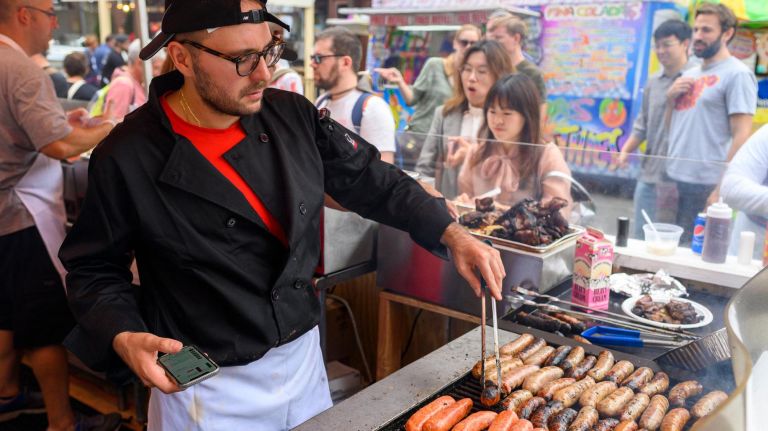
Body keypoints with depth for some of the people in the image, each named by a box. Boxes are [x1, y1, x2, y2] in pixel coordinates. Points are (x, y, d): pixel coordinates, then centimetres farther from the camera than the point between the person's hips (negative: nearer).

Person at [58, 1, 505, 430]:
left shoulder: (293, 117, -7)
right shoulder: (127, 159, -17)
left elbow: (372, 180, 2)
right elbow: (95, 269, -5)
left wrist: (452, 234, -6)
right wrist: (124, 339, -23)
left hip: (304, 359, 4)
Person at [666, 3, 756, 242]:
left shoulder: (737, 74, -6)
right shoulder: (689, 74, 16)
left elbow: (741, 137, -12)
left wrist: (722, 188, -16)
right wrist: (670, 98, 1)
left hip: (705, 184, -7)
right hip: (672, 179, 7)